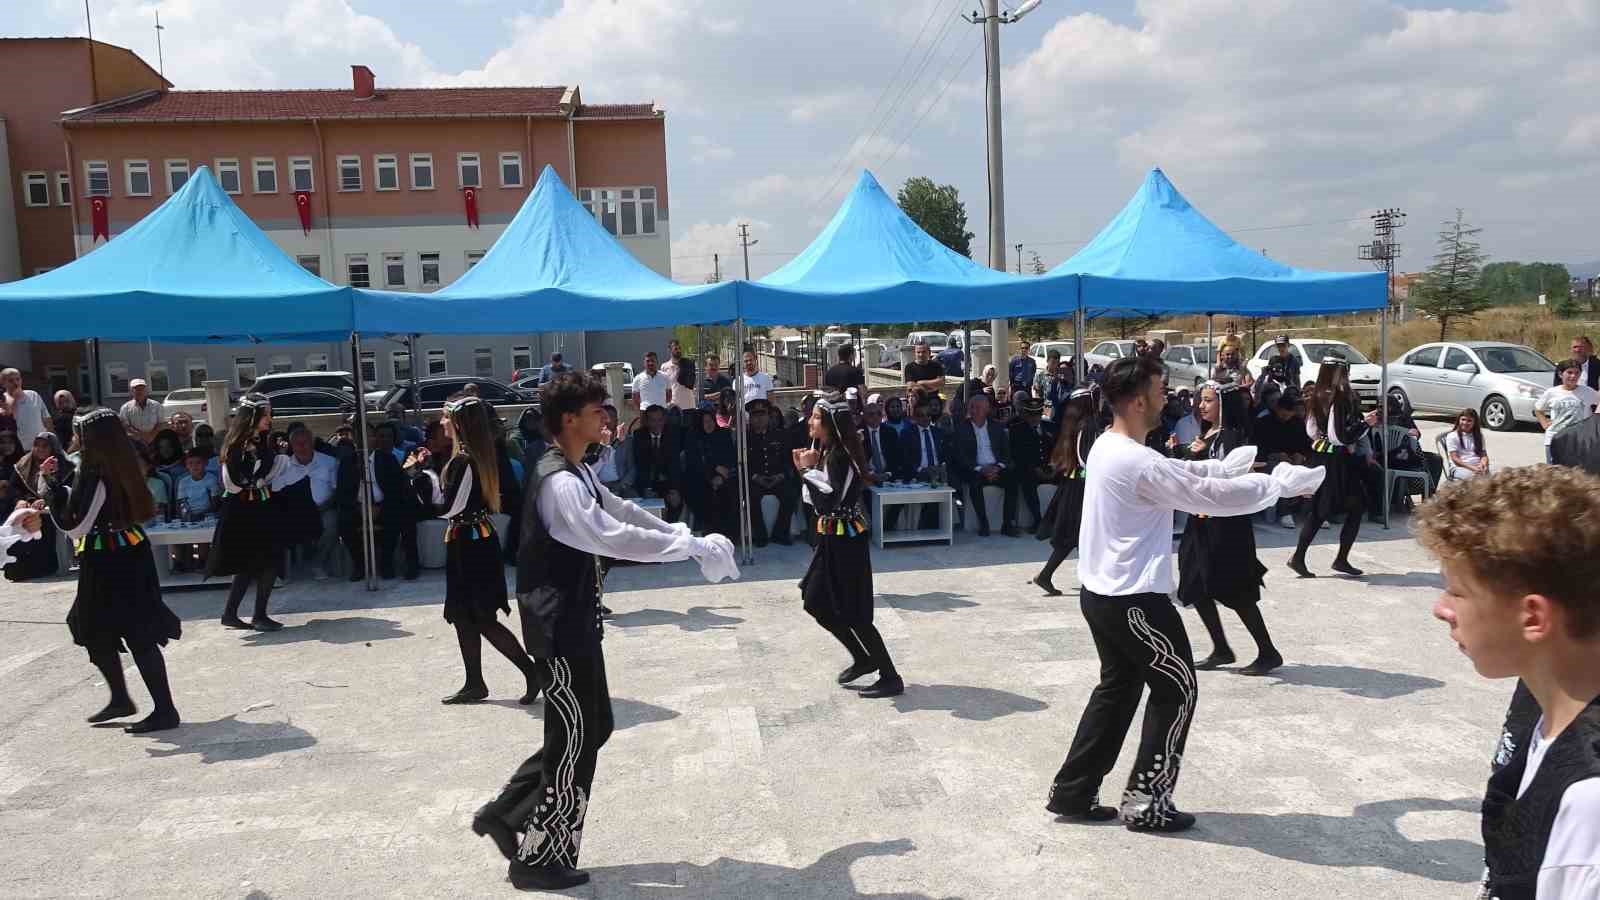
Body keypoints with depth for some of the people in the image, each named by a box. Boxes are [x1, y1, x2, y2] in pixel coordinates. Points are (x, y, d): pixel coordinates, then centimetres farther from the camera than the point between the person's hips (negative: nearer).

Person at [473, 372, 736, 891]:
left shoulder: (578, 472, 12)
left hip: (574, 621, 10)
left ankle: (506, 811, 26)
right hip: (559, 625, -10)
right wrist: (691, 547, -26)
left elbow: (622, 513, 17)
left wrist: (687, 538, 7)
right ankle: (538, 858, 15)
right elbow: (613, 537, -31)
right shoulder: (559, 483, -22)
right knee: (574, 738, 1)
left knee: (592, 728, 17)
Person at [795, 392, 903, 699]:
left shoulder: (840, 455, -18)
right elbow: (815, 502, 13)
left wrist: (807, 470, -20)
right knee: (816, 602, 15)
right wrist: (805, 469, 1)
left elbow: (831, 500, -27)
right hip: (831, 538, 10)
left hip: (845, 541, -10)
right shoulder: (825, 452, 10)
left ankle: (891, 678, 7)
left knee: (853, 614, -4)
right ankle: (863, 659, 27)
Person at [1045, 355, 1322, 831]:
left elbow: (1177, 471, 20)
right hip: (1134, 600, -10)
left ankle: (1073, 791, 23)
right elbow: (1213, 497, -21)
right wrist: (1281, 483, -9)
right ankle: (1145, 801, 13)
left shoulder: (1107, 448, 7)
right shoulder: (1138, 463, -24)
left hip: (1101, 593, 10)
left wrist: (1225, 466, 16)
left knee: (1117, 687, 19)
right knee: (1176, 688, 7)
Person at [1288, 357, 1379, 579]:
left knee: (1319, 510, 14)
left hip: (1319, 457, 8)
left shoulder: (1316, 398, 6)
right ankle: (1341, 559, 9)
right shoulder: (1340, 399, -18)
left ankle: (1298, 557, 10)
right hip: (1338, 460, -8)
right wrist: (1366, 423, -10)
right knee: (1357, 507, 6)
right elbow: (1342, 437, -21)